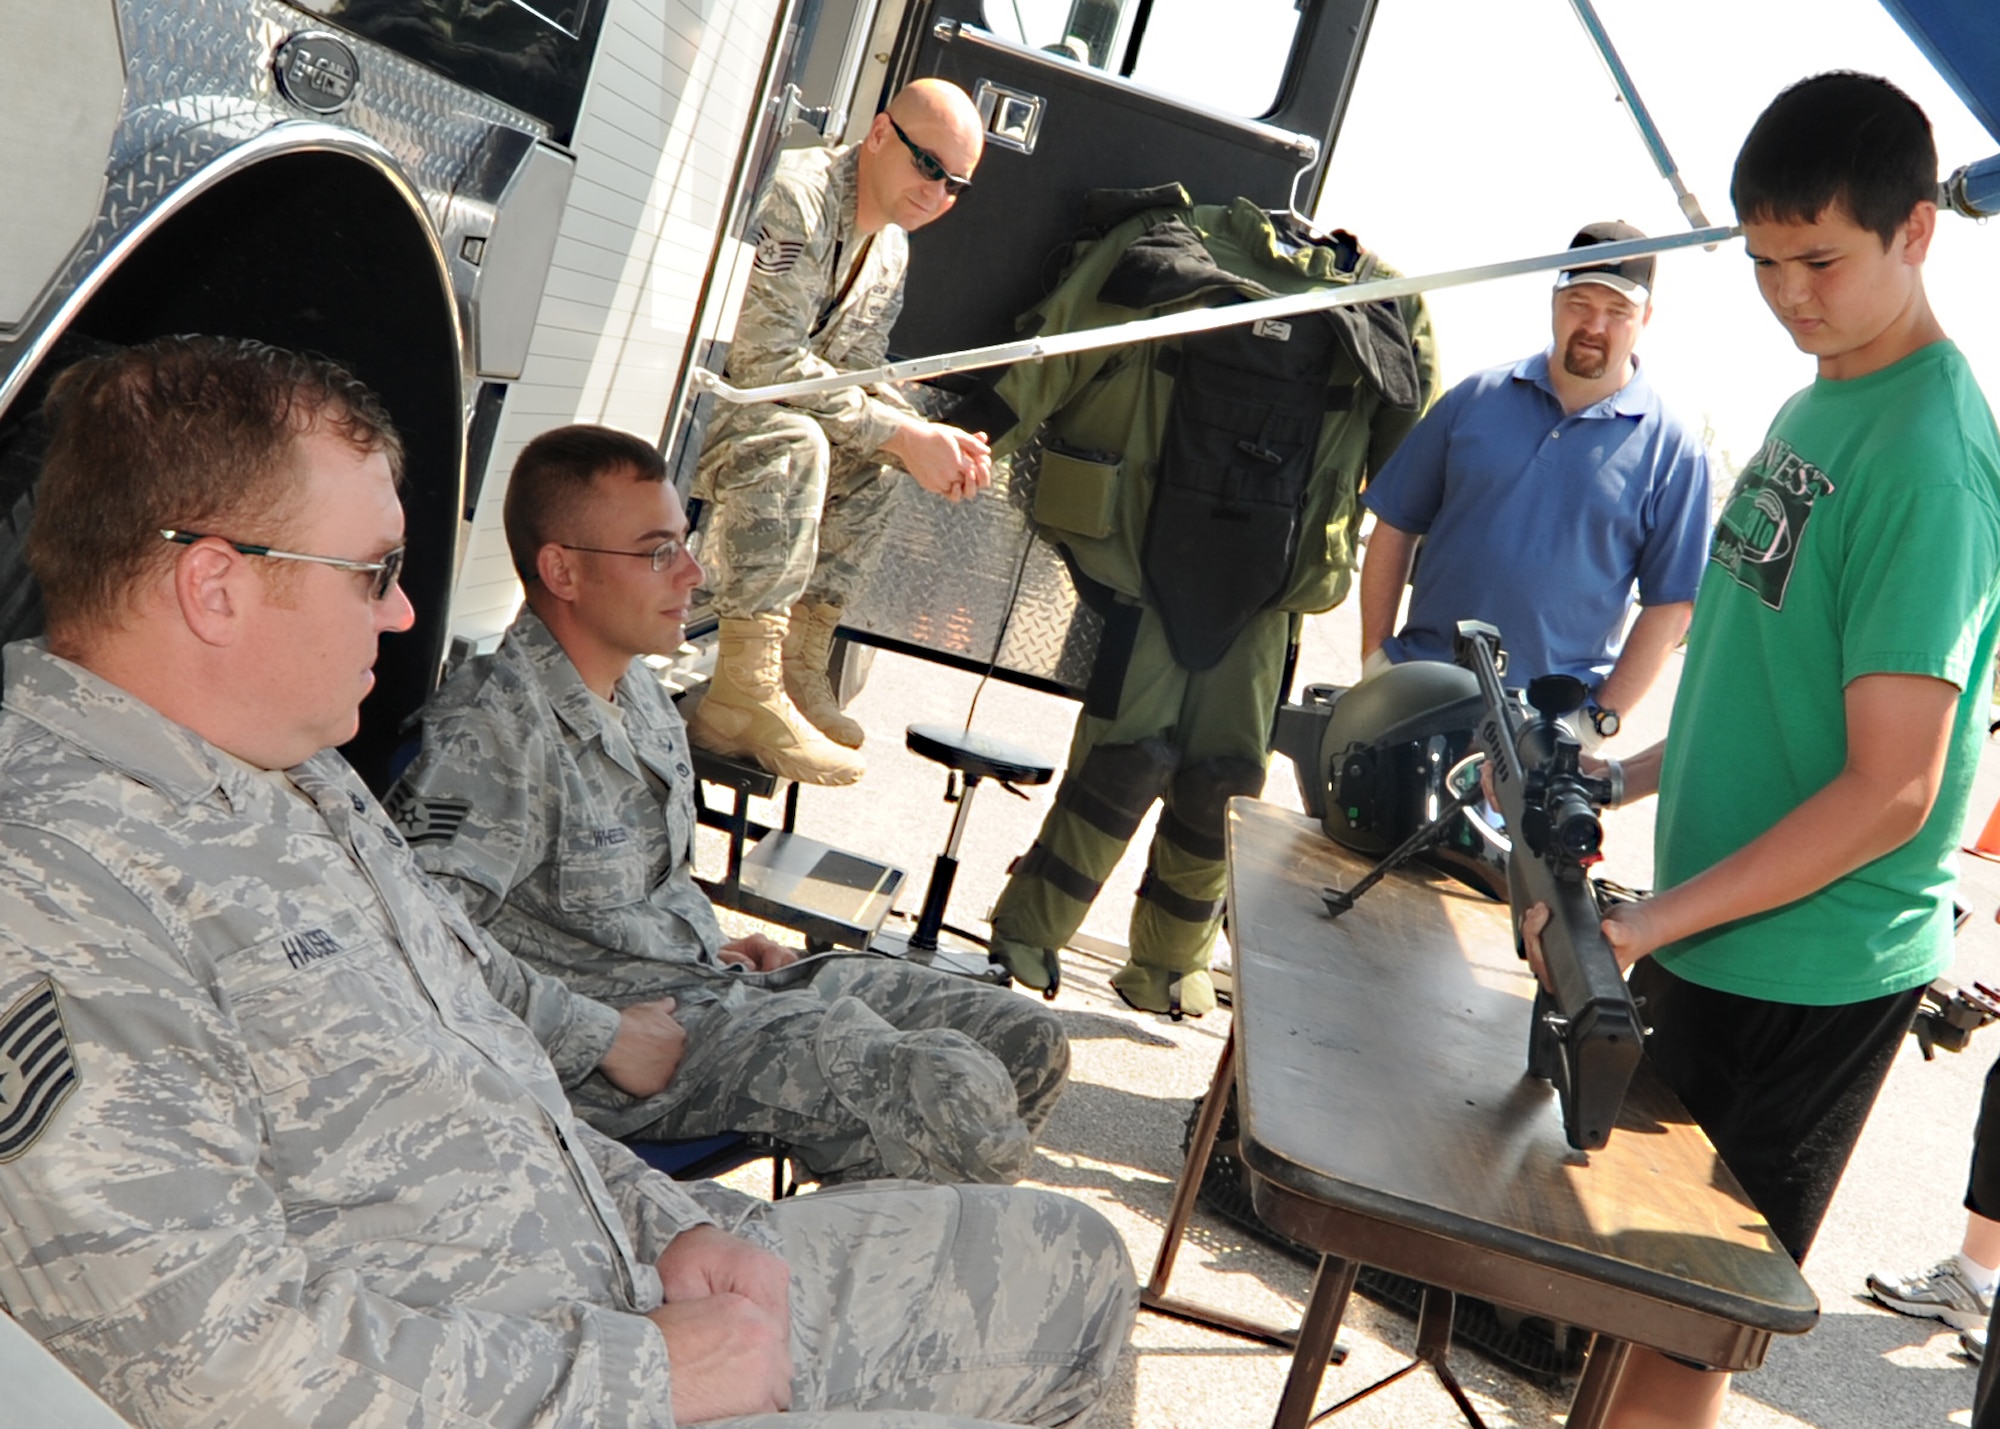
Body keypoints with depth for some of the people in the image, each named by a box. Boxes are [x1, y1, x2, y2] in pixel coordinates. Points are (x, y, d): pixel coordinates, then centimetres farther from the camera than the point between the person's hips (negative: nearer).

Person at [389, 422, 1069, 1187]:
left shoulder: (637, 689, 12)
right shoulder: (493, 728, -18)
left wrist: (718, 945, 13)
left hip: (711, 974, 10)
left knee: (1028, 1041, 1)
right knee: (956, 1095, -26)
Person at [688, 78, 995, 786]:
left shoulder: (891, 249, 11)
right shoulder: (798, 196, -19)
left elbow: (858, 374, 11)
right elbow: (766, 359, -27)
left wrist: (930, 437, -10)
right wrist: (902, 434, -25)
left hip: (733, 408, 10)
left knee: (870, 454, 5)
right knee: (792, 442, -31)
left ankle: (798, 670, 3)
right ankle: (744, 699, -30)